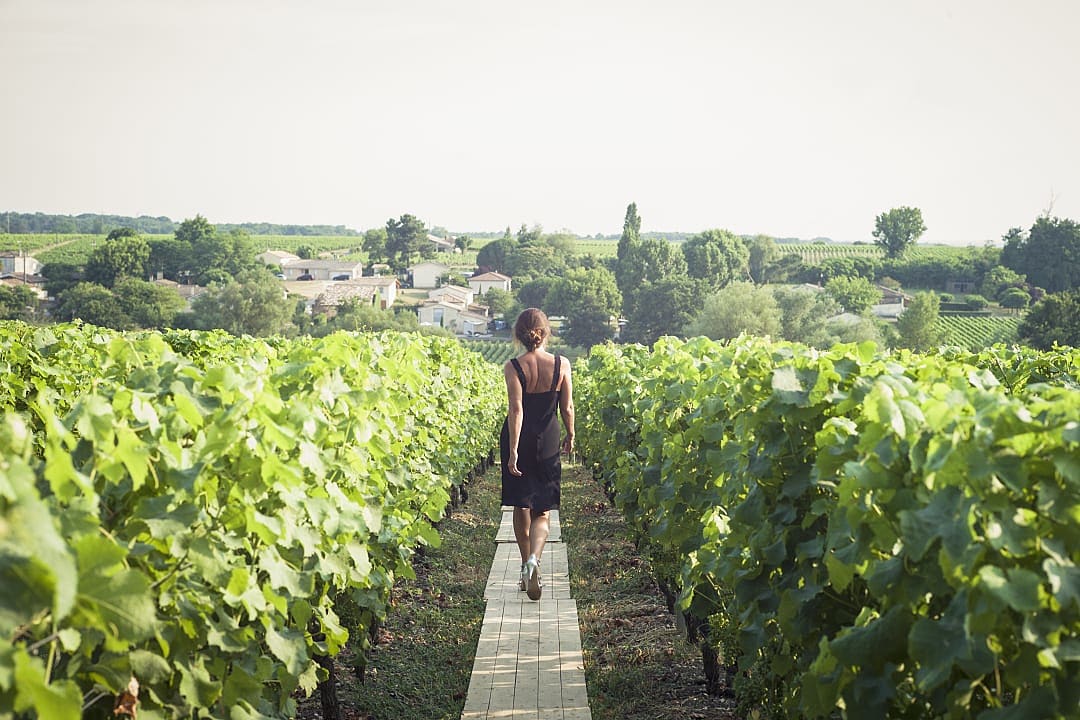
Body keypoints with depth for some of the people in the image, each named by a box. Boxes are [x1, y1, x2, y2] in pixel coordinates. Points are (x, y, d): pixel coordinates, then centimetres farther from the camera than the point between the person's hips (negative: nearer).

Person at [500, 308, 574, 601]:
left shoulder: (513, 367, -12)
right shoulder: (562, 364, -8)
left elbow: (516, 409, -19)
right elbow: (567, 408, -2)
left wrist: (513, 450, -20)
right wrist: (570, 435, 16)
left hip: (519, 441, -1)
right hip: (548, 442, 1)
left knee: (521, 508, 15)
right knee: (541, 512, 5)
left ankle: (526, 569, 24)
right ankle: (534, 559, -22)